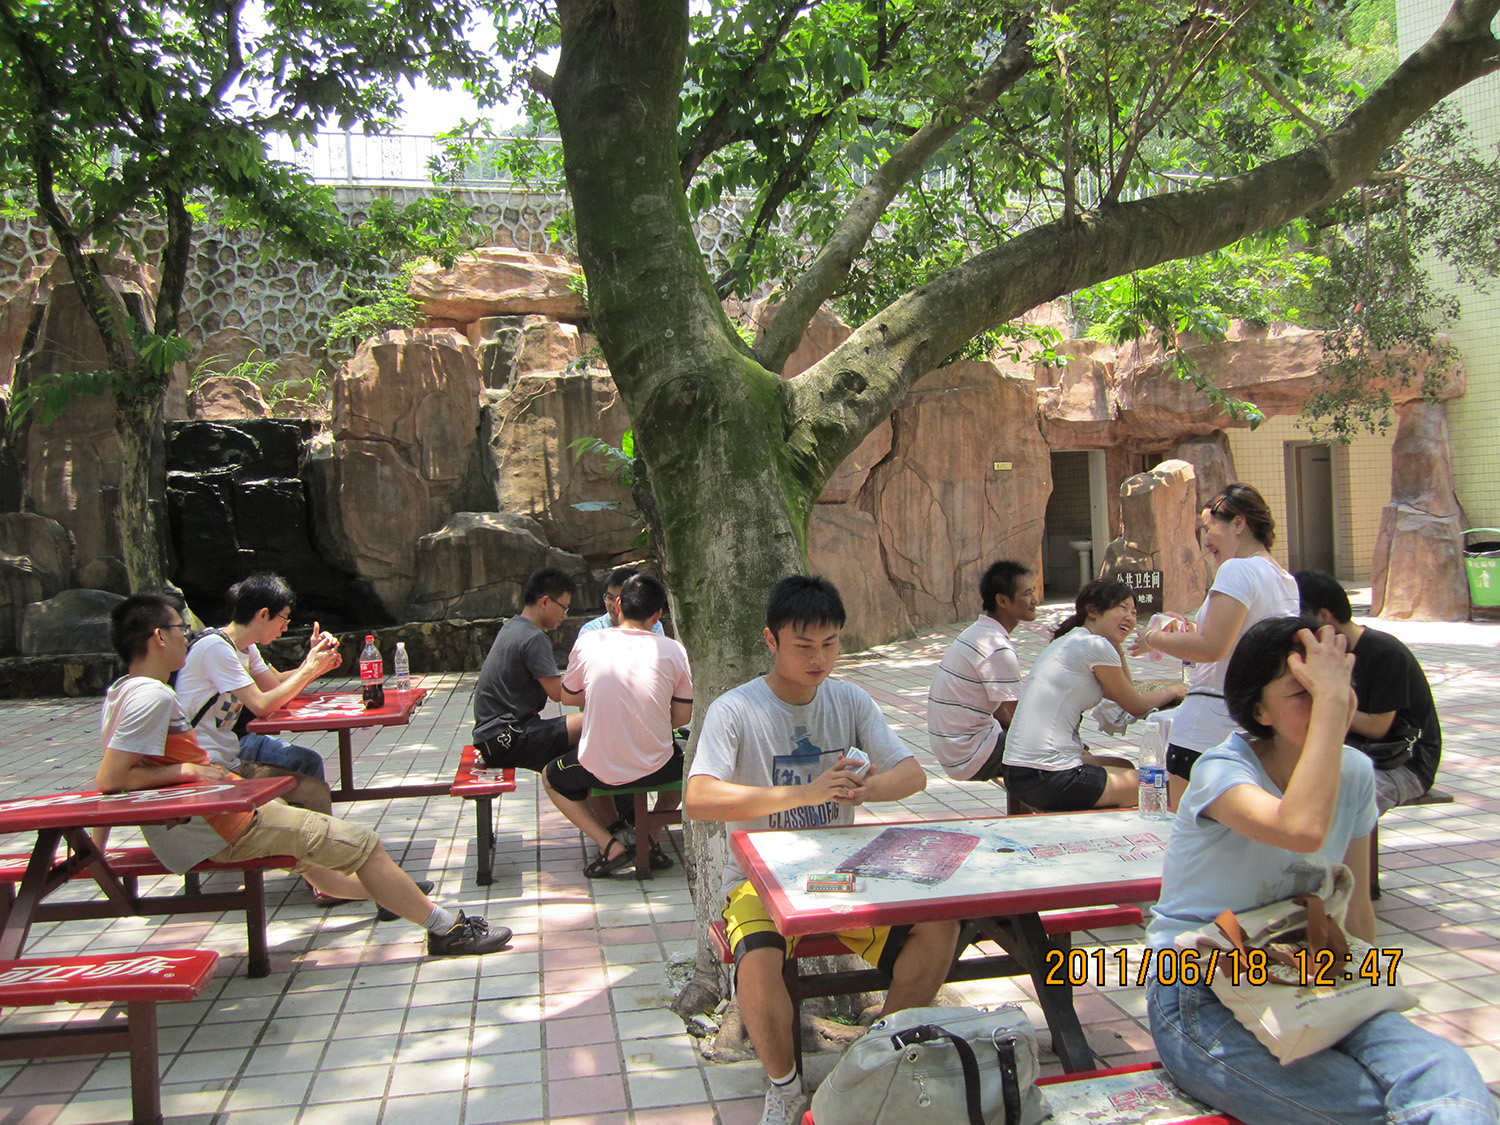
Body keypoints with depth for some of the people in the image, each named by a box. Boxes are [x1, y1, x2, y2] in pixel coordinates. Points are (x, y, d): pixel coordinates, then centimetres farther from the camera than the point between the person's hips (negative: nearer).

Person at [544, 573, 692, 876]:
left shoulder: (588, 643, -6)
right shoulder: (673, 650, -7)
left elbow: (568, 697, 10)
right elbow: (682, 717, 1)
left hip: (600, 770, -1)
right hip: (656, 769, 1)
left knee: (551, 778, 32)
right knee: (684, 761, 36)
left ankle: (611, 845, 12)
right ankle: (651, 840, 21)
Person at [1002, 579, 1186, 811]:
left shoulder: (1066, 642, 17)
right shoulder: (1095, 645, -11)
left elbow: (1127, 694, 25)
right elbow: (1137, 707, 3)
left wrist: (1117, 645, 19)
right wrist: (1174, 690, 20)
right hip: (1049, 780, -9)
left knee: (1124, 767, 30)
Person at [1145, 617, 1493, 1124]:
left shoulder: (1354, 772, 3)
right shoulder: (1221, 771, -17)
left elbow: (1356, 908, 12)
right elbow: (1304, 829, -40)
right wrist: (1329, 701, -34)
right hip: (1202, 1001, -5)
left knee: (1446, 1072, -24)